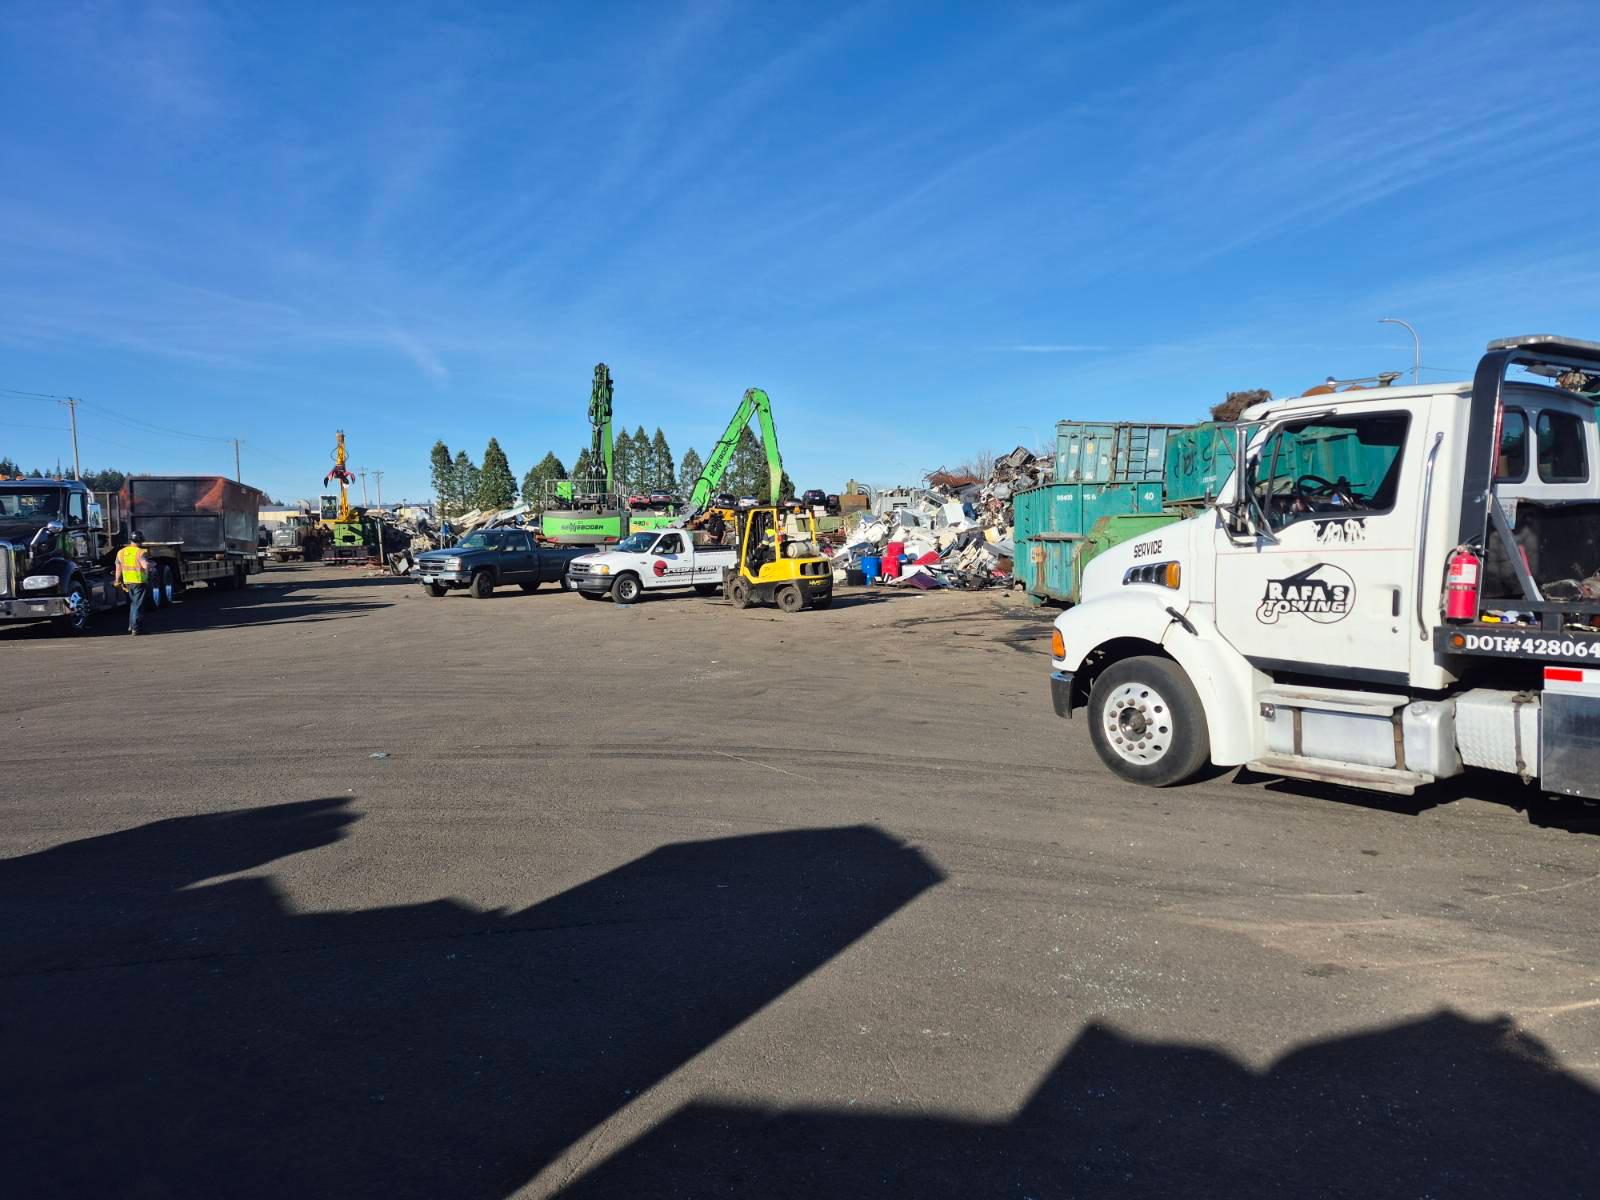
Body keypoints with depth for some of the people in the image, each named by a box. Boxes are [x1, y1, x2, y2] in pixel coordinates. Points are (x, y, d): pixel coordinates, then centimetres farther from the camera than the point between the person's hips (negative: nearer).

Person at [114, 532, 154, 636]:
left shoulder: (121, 552, 7)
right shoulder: (140, 552, -14)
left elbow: (118, 569, 12)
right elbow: (146, 565, -28)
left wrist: (118, 581, 21)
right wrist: (152, 568, -8)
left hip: (127, 582, 6)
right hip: (140, 582, -6)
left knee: (132, 604, 22)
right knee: (137, 605, -1)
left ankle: (131, 626, 24)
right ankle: (135, 628, -2)